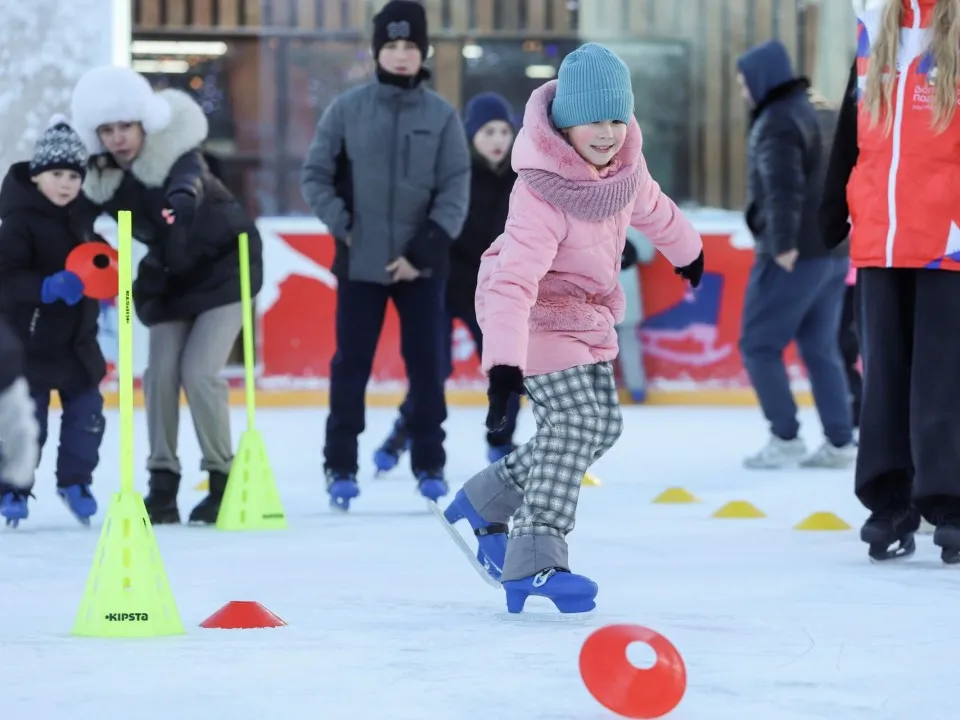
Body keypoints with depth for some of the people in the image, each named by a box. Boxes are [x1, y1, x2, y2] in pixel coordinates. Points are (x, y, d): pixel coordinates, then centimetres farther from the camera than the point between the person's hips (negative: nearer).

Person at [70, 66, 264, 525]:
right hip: (171, 277, 6)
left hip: (224, 266, -6)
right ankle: (162, 485, 5)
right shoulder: (103, 176, -11)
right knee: (160, 373, -4)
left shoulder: (173, 151, -28)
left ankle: (224, 480, -1)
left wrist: (184, 198, -72)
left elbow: (189, 178, -49)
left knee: (199, 371, -15)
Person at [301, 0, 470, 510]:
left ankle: (429, 464, 14)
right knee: (350, 366, 3)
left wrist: (424, 249, -10)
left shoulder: (442, 116, 0)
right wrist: (344, 226, -7)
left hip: (421, 266, 0)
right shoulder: (347, 110, -1)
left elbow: (455, 192, -2)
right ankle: (340, 466, 12)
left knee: (427, 366, 3)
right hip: (360, 264, 0)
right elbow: (316, 176, 4)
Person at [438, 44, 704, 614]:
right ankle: (534, 558, -24)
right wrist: (504, 363, -53)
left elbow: (648, 204, 16)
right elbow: (513, 279, -42)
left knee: (600, 425, 13)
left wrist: (685, 246, 34)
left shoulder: (622, 157, -9)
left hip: (587, 310, 9)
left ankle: (487, 503, 28)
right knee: (579, 419, -22)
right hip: (538, 311, -9)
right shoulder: (543, 192, -33)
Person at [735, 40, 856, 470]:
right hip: (832, 252, 9)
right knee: (821, 349, 11)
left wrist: (782, 244, -27)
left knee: (759, 345, -1)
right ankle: (839, 443, 8)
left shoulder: (776, 123, -12)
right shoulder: (809, 112, 17)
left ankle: (785, 439, -3)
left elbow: (784, 188, -24)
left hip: (795, 256, -9)